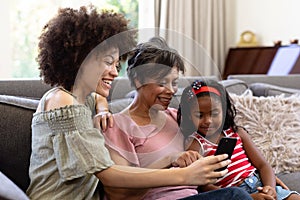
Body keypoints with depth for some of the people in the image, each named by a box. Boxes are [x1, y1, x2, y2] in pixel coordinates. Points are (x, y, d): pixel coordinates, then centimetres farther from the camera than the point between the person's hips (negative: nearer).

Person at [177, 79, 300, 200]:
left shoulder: (237, 133, 12)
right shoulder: (194, 144, -2)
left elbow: (262, 165, 11)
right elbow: (205, 186, -13)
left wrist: (270, 187, -12)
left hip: (260, 185, 5)